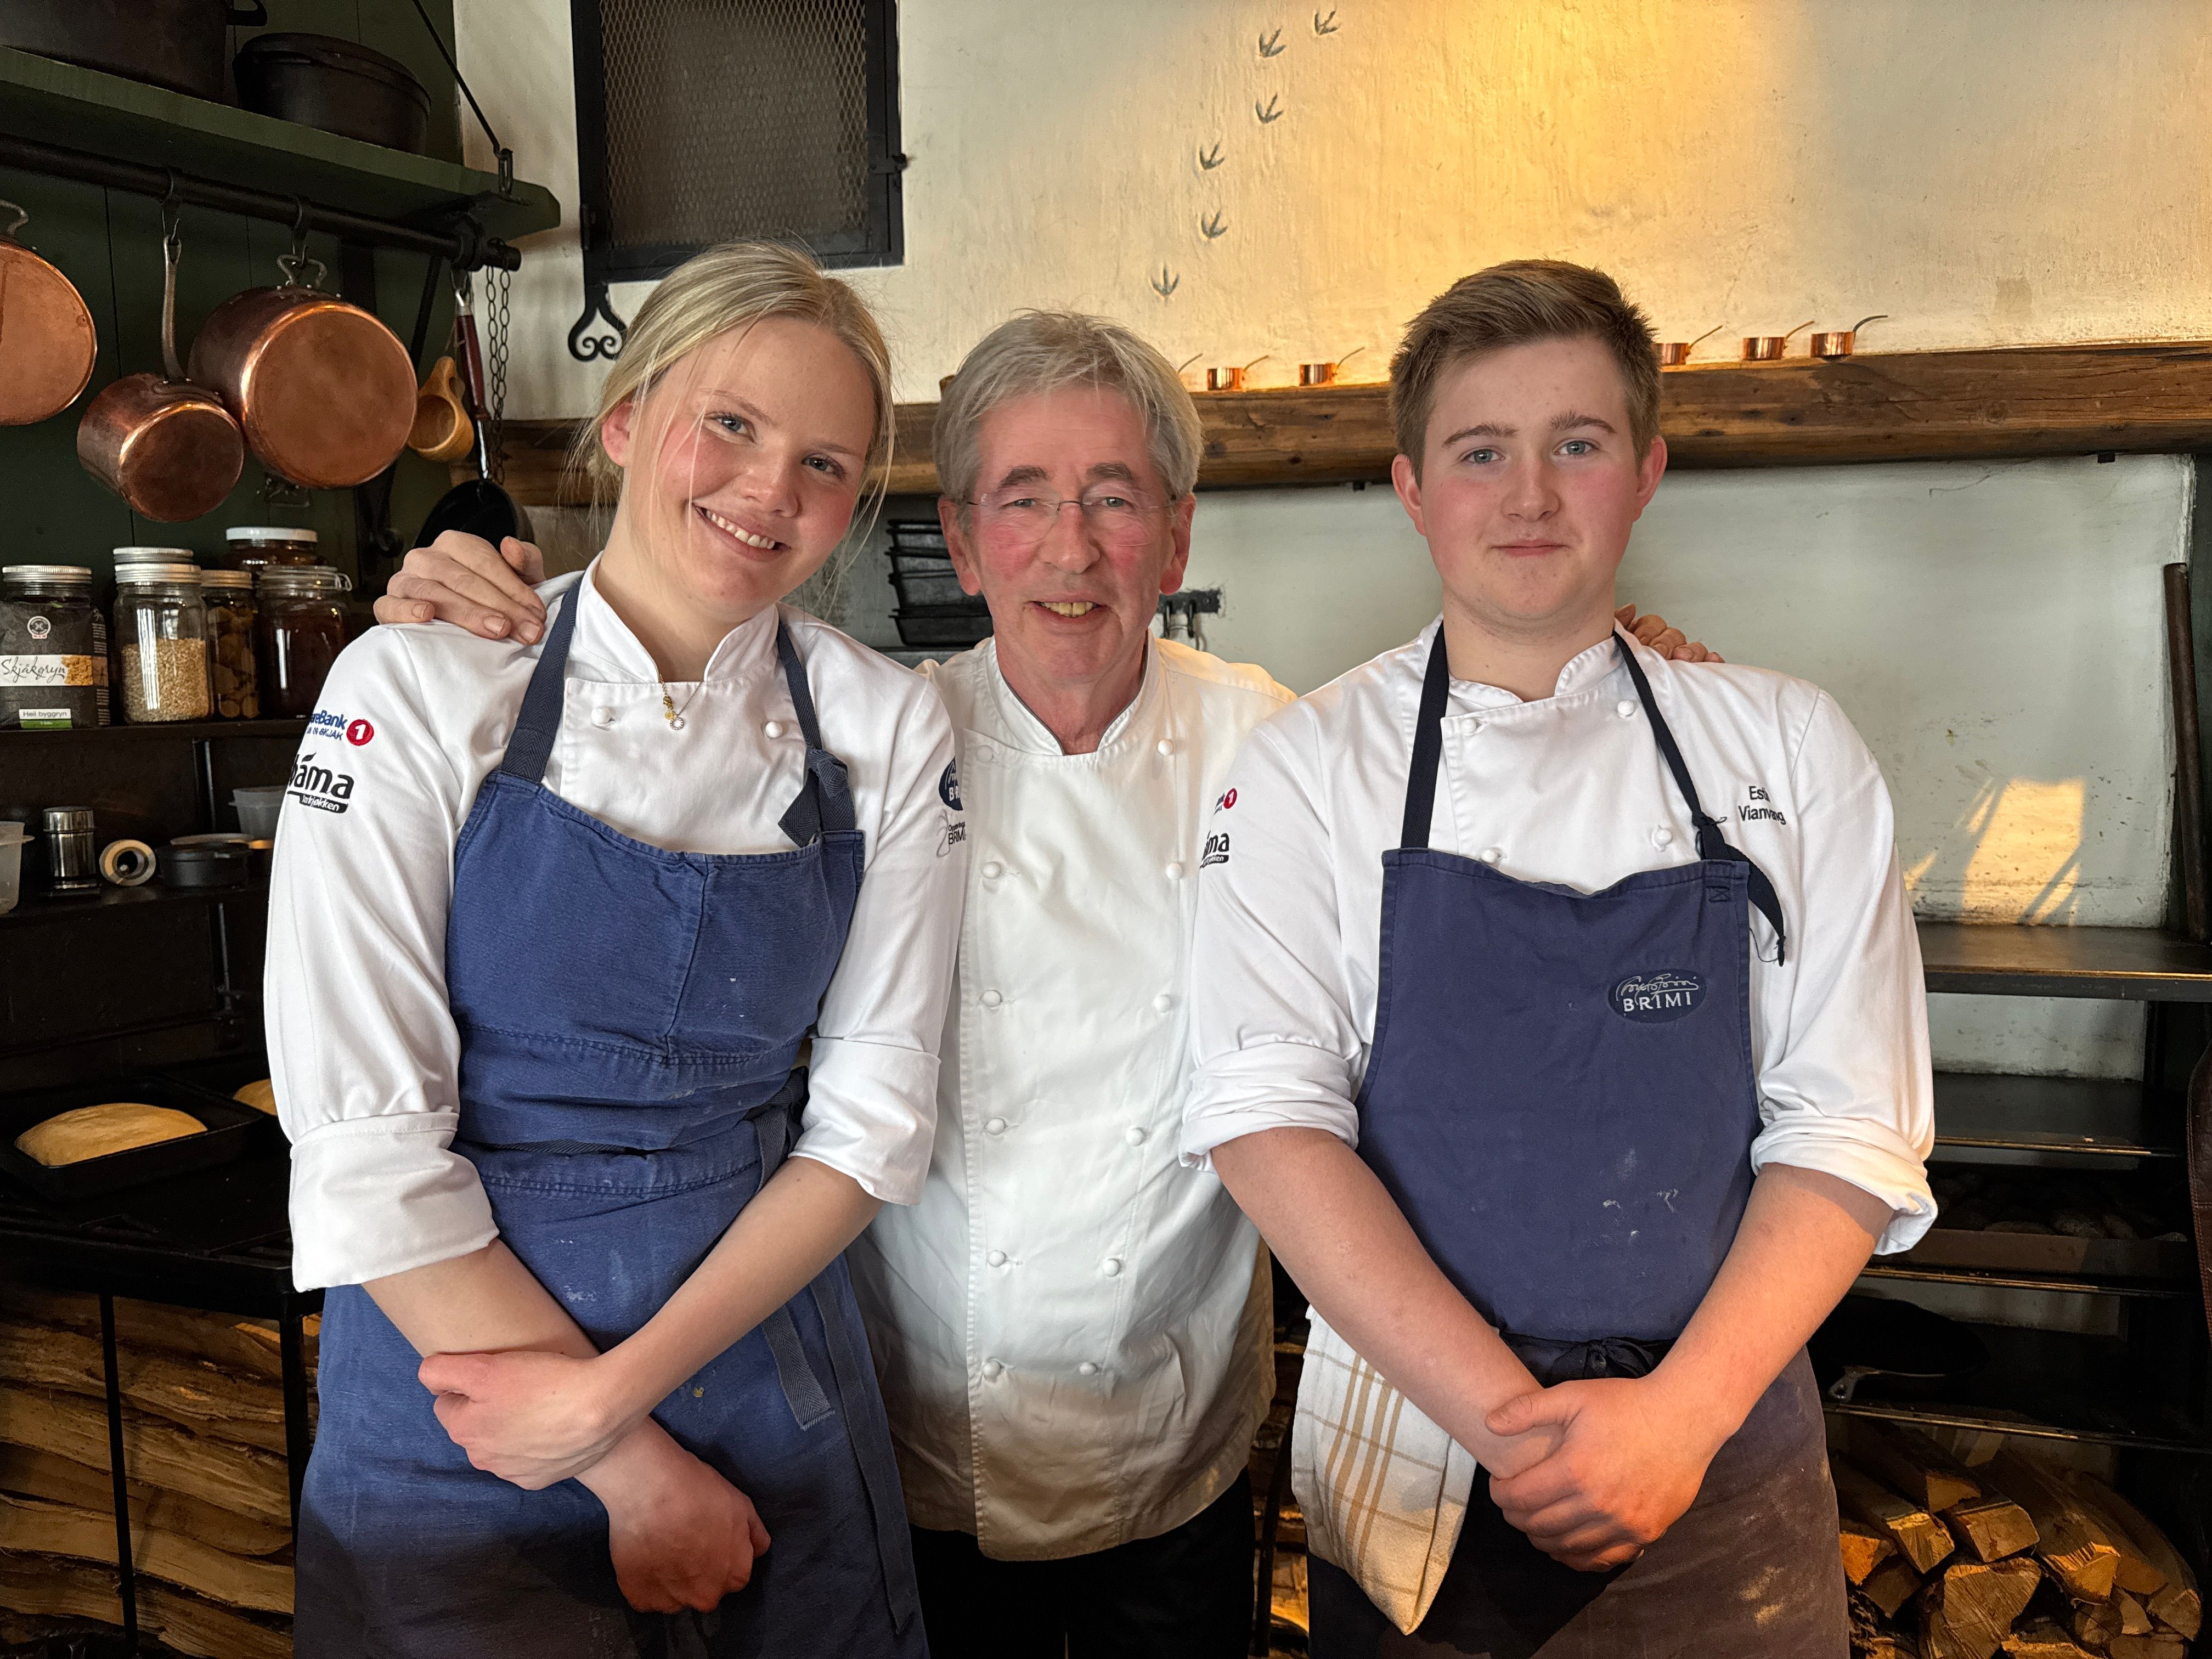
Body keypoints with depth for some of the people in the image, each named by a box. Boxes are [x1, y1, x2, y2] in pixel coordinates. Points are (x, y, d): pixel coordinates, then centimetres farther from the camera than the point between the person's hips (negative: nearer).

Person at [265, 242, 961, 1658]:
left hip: (767, 1384, 3)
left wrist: (616, 1389, -13)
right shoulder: (417, 689, -12)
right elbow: (360, 1144, -14)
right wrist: (632, 1476, -12)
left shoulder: (889, 730, -5)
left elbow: (872, 1116, -4)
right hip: (455, 1409, -2)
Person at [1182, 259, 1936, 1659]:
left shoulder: (1788, 750, -2)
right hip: (1412, 1461, -1)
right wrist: (1506, 1419, -19)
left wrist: (1681, 1414, -15)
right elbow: (1269, 1117, -13)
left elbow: (1850, 1128, -5)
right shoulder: (1310, 766, -6)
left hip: (1726, 1453, 1)